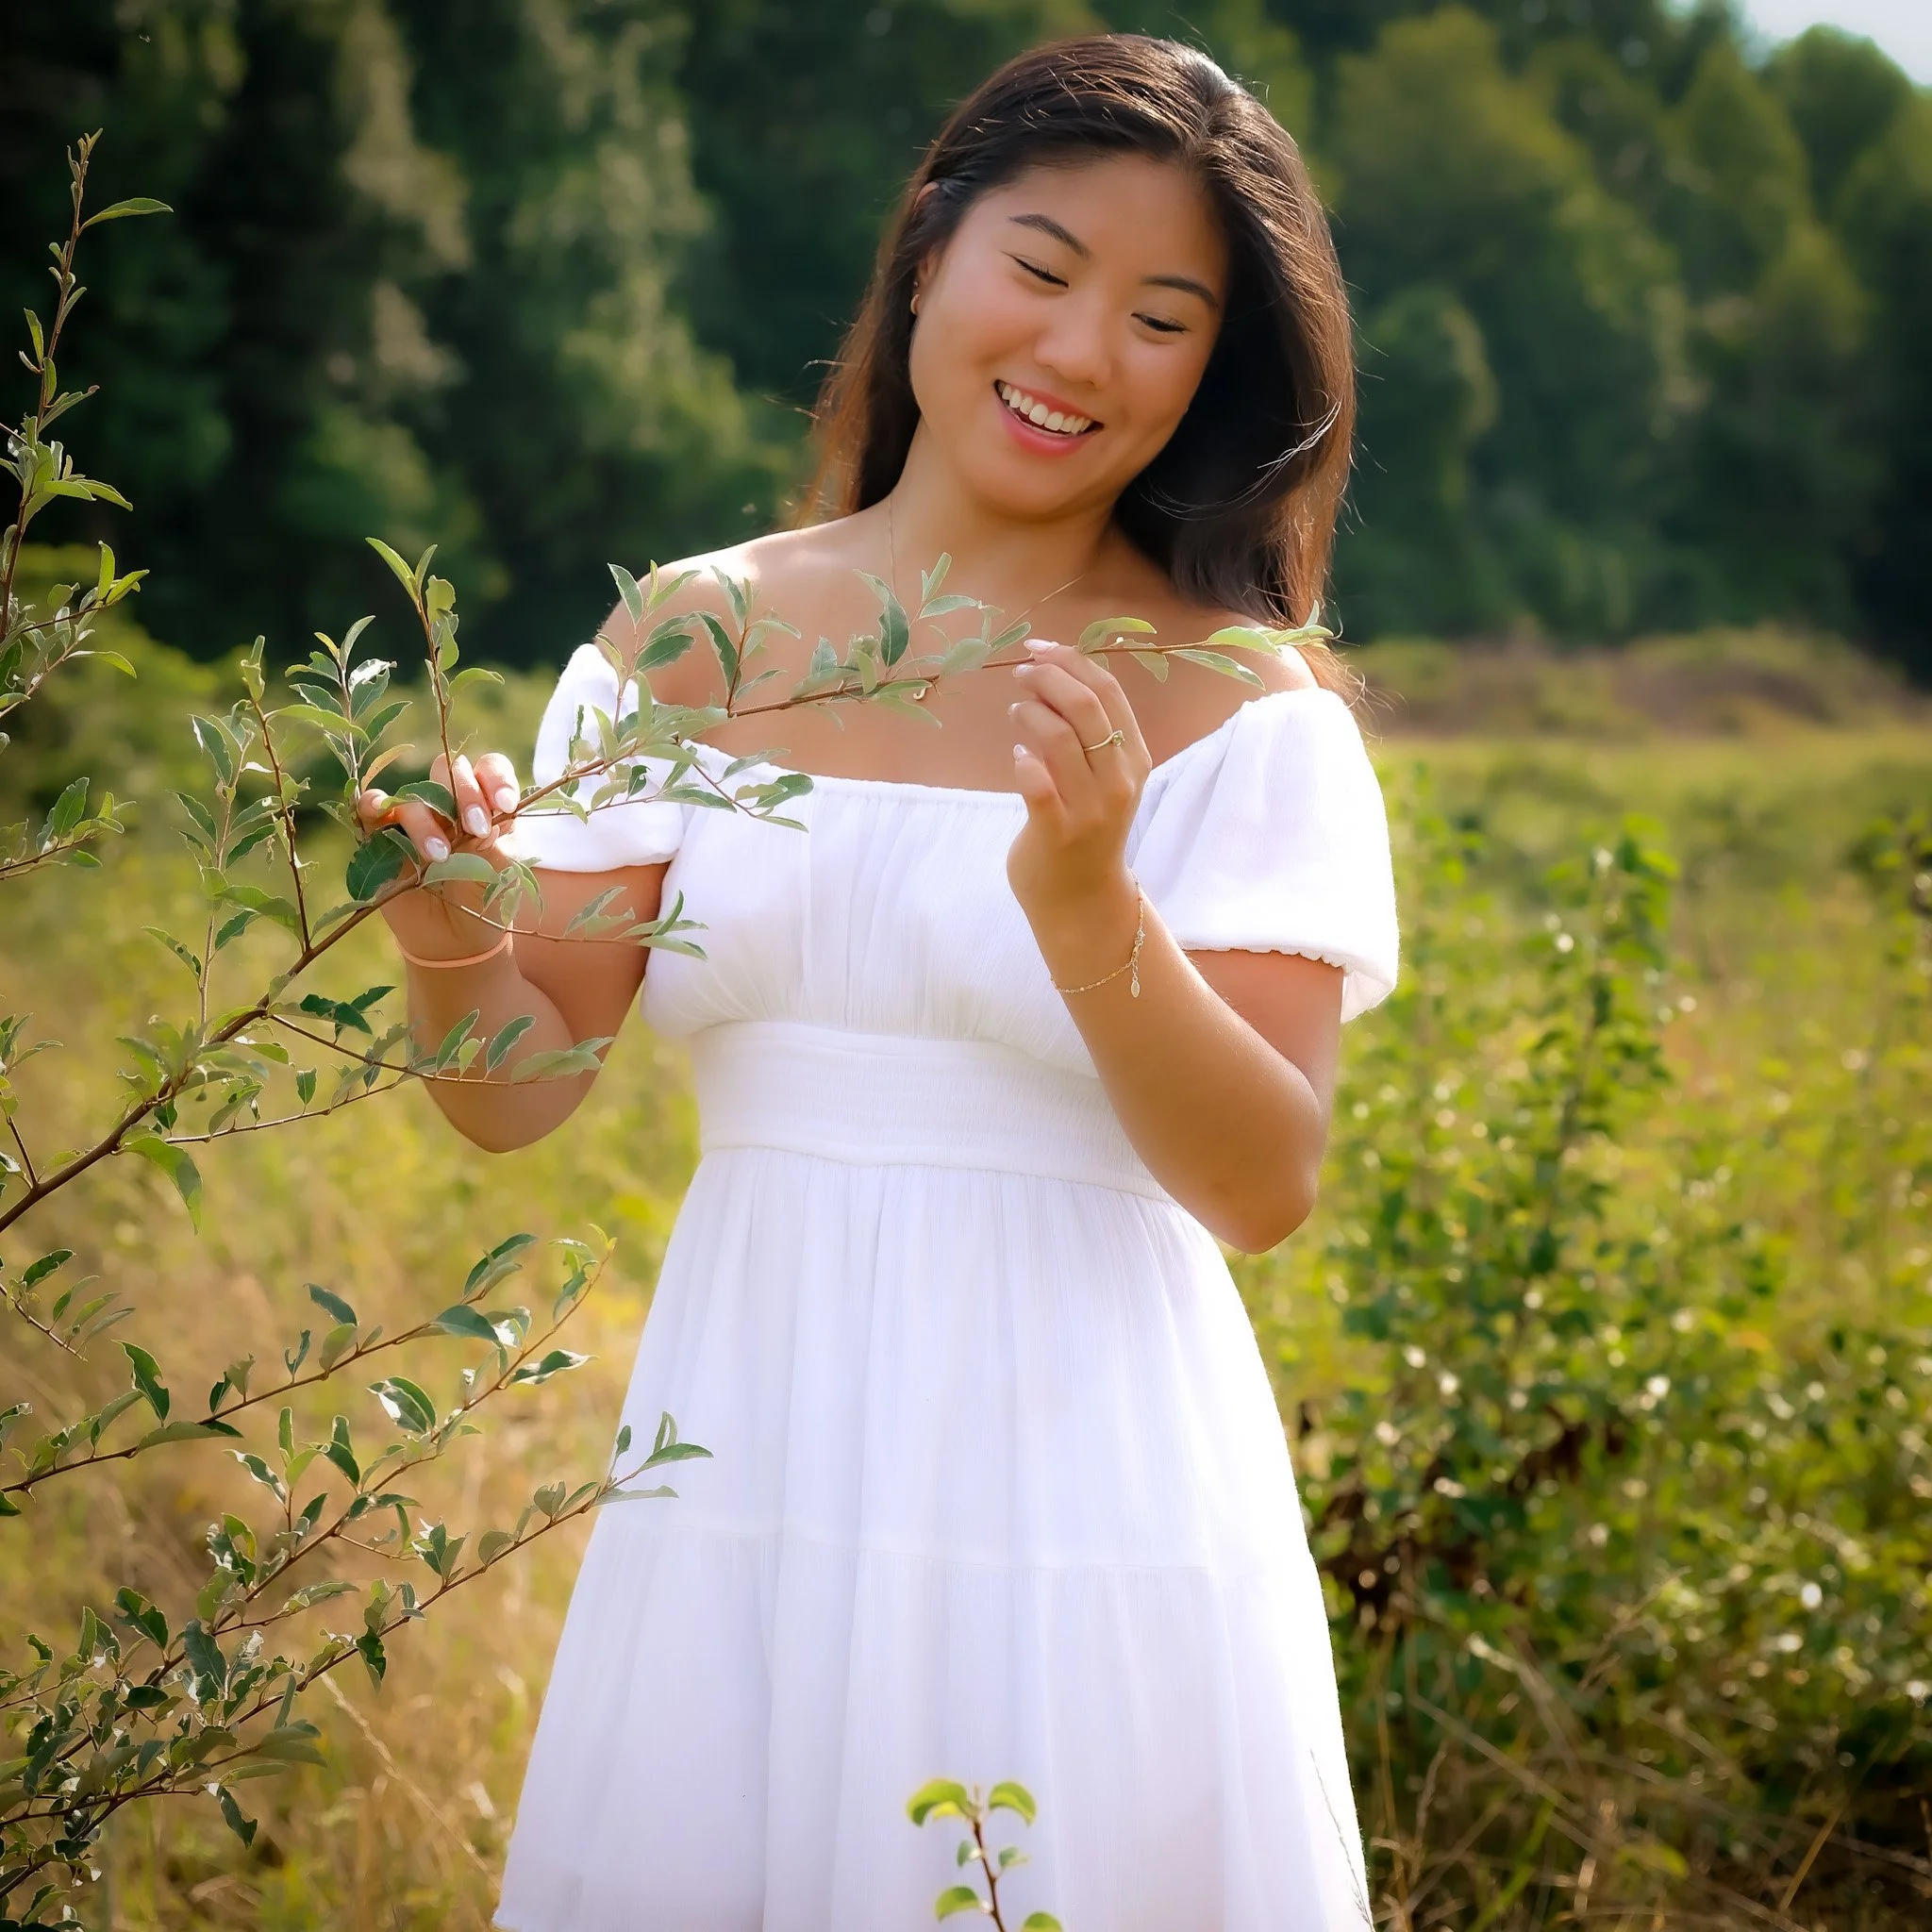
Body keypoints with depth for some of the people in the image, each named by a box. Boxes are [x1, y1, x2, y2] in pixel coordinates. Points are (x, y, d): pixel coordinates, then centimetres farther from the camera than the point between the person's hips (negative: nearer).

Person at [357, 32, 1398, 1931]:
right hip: (754, 1468, 2)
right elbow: (517, 1094, 1)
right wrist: (454, 948, -20)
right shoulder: (691, 645, 3)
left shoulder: (1243, 718, -4)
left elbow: (1262, 1186, -10)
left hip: (1082, 1475, -2)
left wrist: (1086, 901, -24)